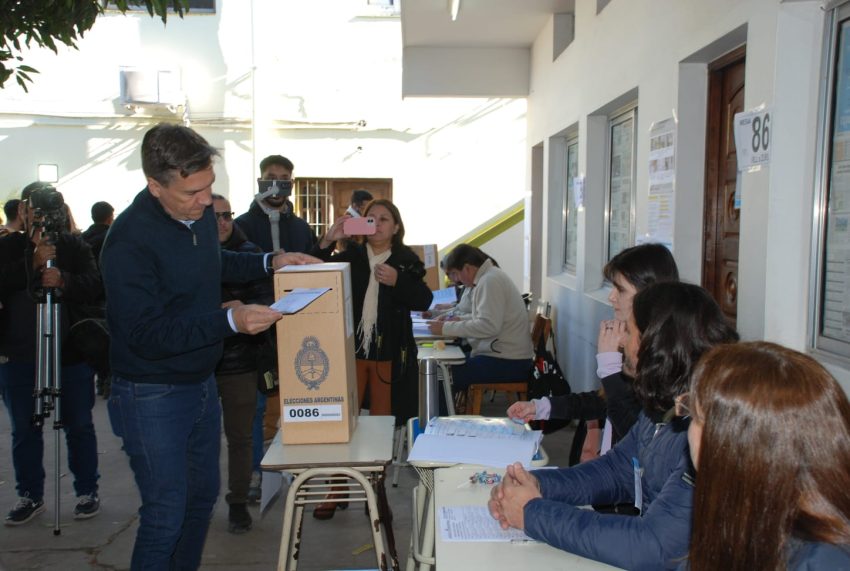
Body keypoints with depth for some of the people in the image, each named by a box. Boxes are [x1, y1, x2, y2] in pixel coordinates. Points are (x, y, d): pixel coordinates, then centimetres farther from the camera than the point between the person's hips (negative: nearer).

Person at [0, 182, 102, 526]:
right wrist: (33, 262, -23)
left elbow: (93, 287, -12)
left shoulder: (76, 247, 1)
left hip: (72, 353, -1)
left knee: (79, 426, 7)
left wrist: (63, 280, -30)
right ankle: (30, 496, 26)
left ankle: (87, 492, 20)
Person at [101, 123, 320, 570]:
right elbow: (146, 335, -25)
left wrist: (269, 262, 5)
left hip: (201, 382, 8)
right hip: (152, 396, -8)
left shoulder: (200, 212, -1)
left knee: (202, 496, 20)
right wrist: (229, 322, -33)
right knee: (166, 515, 1)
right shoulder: (130, 240, -25)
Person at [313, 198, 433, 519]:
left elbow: (424, 301, -7)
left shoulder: (407, 261, 1)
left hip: (390, 354, -1)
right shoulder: (350, 257, 4)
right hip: (351, 349, 1)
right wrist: (326, 243, -15)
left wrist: (397, 282, -24)